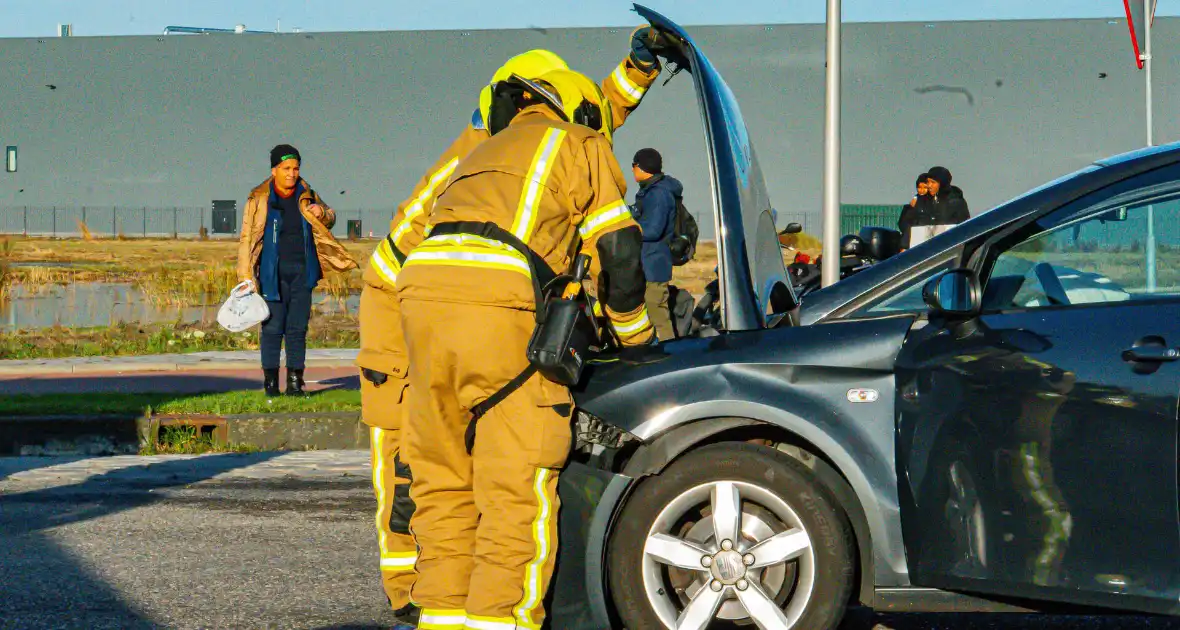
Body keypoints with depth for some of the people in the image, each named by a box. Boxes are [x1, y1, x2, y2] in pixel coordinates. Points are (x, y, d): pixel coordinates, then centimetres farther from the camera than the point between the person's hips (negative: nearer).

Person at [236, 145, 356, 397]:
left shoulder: (306, 195, 8)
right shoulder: (259, 199, -3)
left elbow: (330, 220, 22)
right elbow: (247, 238, -4)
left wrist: (322, 212, -3)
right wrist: (246, 277, -11)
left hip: (302, 272, 3)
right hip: (273, 273, -3)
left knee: (298, 328, 3)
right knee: (273, 327, -4)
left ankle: (295, 381, 8)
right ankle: (270, 381, 2)